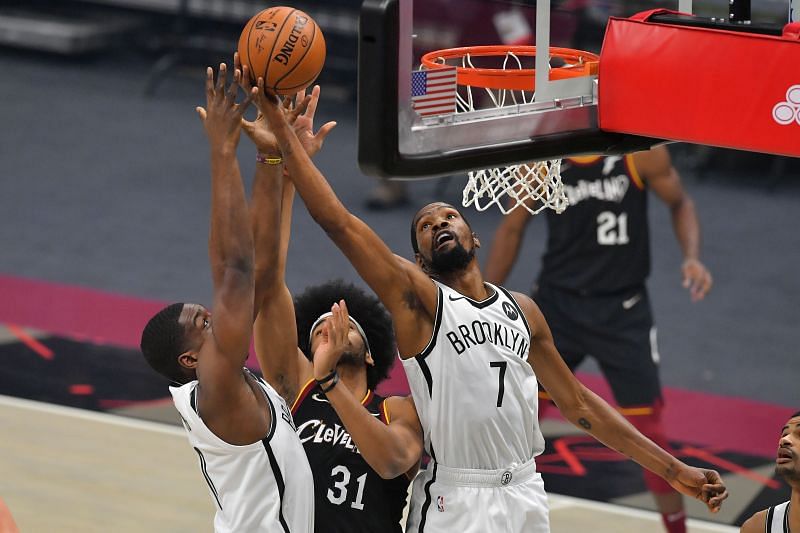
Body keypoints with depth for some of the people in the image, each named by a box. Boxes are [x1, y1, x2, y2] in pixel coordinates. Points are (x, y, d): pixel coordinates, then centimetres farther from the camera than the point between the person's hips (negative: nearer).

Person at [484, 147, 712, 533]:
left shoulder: (642, 153, -15)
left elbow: (680, 203, 2)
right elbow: (512, 229, 4)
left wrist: (692, 257, -17)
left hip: (622, 310, -2)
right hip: (557, 302, 2)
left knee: (645, 426, -1)